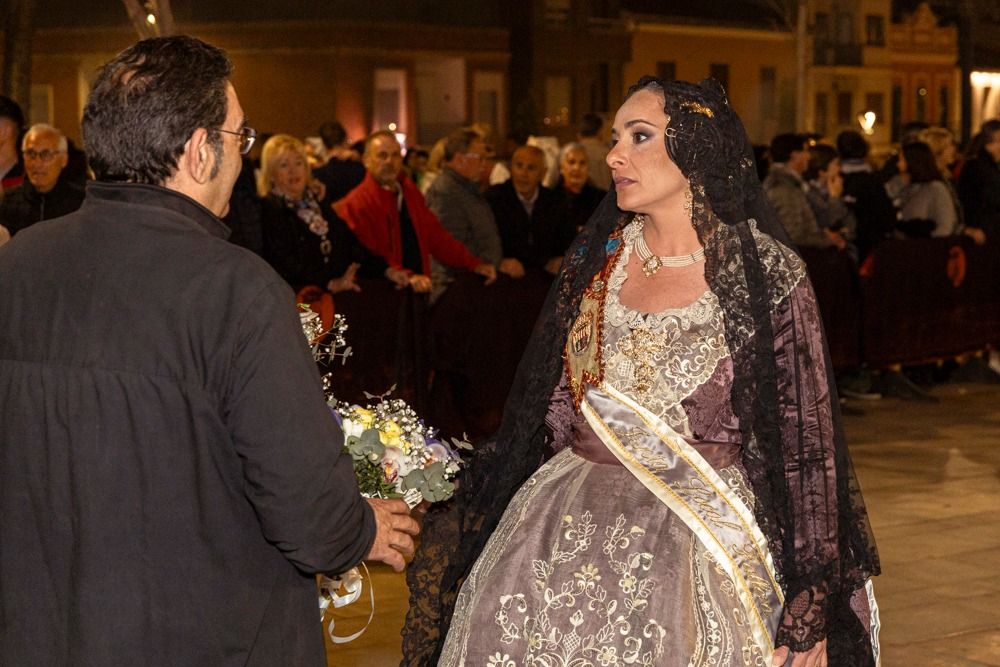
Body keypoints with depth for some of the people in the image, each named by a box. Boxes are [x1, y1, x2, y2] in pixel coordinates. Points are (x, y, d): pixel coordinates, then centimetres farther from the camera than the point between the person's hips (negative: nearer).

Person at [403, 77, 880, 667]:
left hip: (705, 542, -4)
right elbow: (550, 409, 12)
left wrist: (810, 610, -11)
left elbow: (808, 439, -7)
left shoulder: (765, 275, -8)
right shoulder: (596, 259, 5)